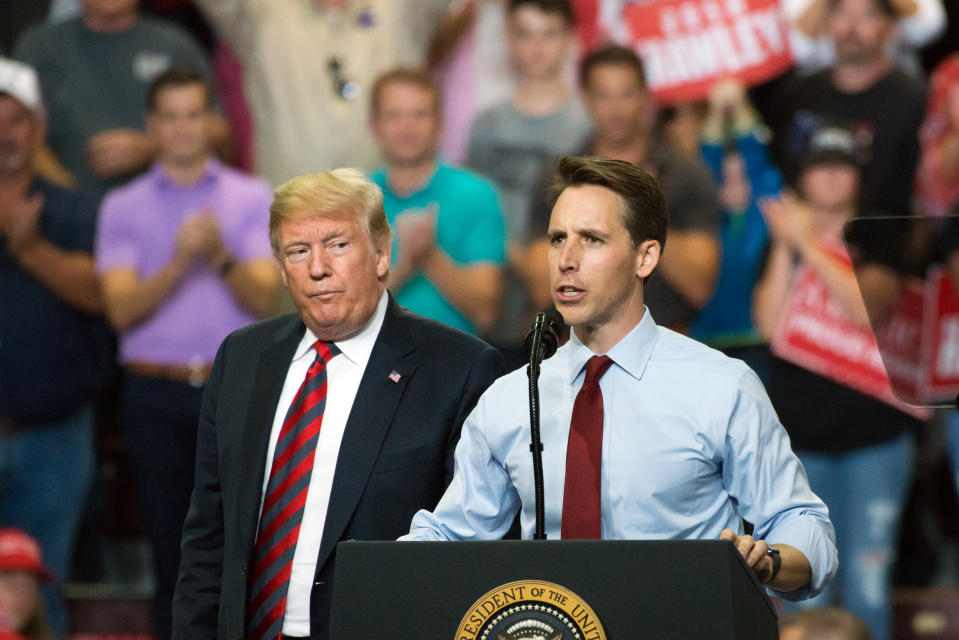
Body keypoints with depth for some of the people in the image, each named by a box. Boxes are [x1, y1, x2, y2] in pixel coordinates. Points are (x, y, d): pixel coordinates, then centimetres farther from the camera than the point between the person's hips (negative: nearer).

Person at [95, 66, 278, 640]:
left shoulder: (253, 199, 7)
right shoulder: (124, 207, 8)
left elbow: (265, 298, -3)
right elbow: (122, 308, -3)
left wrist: (221, 258, -20)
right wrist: (177, 263, -18)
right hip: (155, 393, 1)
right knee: (171, 545, 4)